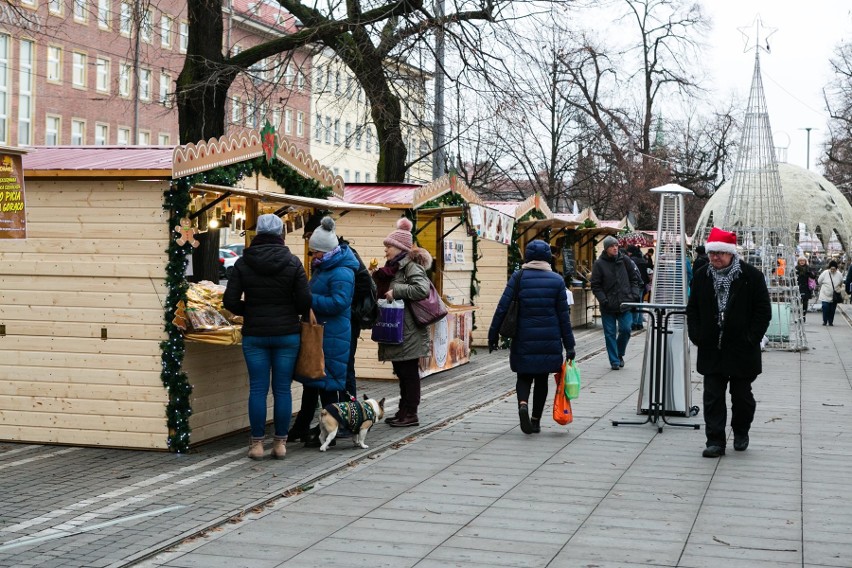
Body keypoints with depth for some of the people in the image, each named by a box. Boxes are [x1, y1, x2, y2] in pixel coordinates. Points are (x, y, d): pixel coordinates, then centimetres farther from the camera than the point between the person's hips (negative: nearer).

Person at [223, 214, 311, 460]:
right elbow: (305, 301, -7)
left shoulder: (243, 263, -3)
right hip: (287, 334, 0)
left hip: (255, 335, 0)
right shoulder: (292, 262, -5)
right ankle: (280, 443, 10)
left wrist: (249, 311, 12)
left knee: (257, 389, 5)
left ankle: (257, 443, 8)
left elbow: (230, 301, -6)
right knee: (282, 389, 6)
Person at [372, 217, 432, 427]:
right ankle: (404, 411, 21)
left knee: (409, 372, -3)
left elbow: (422, 289, -27)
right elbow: (385, 294, 29)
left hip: (408, 330, -10)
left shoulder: (411, 266, -12)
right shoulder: (394, 267, 18)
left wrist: (396, 291, -22)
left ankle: (411, 414, 2)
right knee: (402, 372, 14)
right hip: (397, 330, 10)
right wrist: (378, 279, 11)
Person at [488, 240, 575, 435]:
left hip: (523, 340, -1)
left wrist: (493, 335, 0)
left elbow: (502, 307, -7)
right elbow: (564, 315, 1)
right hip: (549, 341, 1)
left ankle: (523, 403, -17)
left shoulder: (518, 277, -3)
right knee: (542, 379, 13)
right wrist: (569, 345, 5)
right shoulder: (556, 280, 1)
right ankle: (536, 421, 15)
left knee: (524, 376, 12)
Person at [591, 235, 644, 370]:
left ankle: (619, 354, 23)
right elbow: (595, 285, -1)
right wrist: (603, 300, -12)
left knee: (625, 329, -3)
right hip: (608, 306, -1)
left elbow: (635, 278, 11)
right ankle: (614, 361, 11)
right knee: (610, 334, 2)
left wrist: (634, 294, 0)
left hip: (625, 303, 1)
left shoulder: (625, 260, 3)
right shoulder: (599, 264, -3)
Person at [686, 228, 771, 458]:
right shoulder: (702, 277, 5)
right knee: (712, 396, -1)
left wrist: (751, 339, -10)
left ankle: (741, 433, 32)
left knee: (742, 396, 10)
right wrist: (696, 335, 0)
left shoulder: (751, 276, -6)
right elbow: (692, 309, 12)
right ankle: (715, 441, 3)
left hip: (741, 350, -2)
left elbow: (763, 311, -4)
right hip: (711, 350, 2)